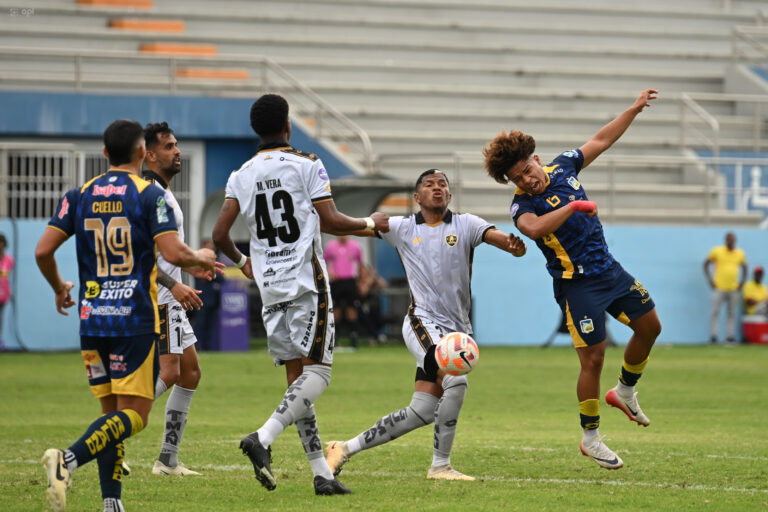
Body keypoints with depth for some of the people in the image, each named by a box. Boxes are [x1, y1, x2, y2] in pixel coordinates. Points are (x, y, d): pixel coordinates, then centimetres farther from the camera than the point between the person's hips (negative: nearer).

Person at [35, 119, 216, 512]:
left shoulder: (79, 196, 8)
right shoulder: (150, 196, -5)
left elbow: (43, 250, 4)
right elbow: (174, 254, -14)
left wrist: (59, 288, 22)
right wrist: (202, 257, 8)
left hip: (92, 318, 5)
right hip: (135, 320, -5)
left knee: (112, 413, 13)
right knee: (134, 415, -5)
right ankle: (68, 460, -28)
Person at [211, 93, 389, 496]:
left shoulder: (242, 176, 8)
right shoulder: (307, 165, -5)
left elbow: (220, 234, 4)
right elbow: (330, 221, -8)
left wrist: (241, 262, 25)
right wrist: (371, 223, 10)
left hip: (269, 286, 5)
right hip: (306, 281, -5)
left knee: (297, 377, 7)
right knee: (317, 372, -6)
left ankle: (321, 473, 4)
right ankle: (263, 438, -26)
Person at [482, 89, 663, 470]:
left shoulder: (562, 167, 3)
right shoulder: (522, 204, -16)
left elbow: (601, 140, 15)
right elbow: (533, 227, -40)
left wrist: (634, 109, 17)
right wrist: (574, 206, -38)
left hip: (609, 270, 7)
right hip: (577, 284, -7)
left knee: (649, 325, 11)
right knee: (593, 358, -8)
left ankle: (624, 391, 33)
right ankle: (590, 438, 6)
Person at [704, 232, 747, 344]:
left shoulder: (740, 254, 9)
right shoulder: (717, 251, 1)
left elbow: (744, 268, 22)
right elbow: (706, 264, 7)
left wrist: (742, 282, 9)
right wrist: (710, 280, -3)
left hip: (734, 289, 3)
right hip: (719, 288, -3)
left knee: (732, 313, 4)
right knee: (715, 311, -7)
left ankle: (730, 336, 7)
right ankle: (713, 336, -6)